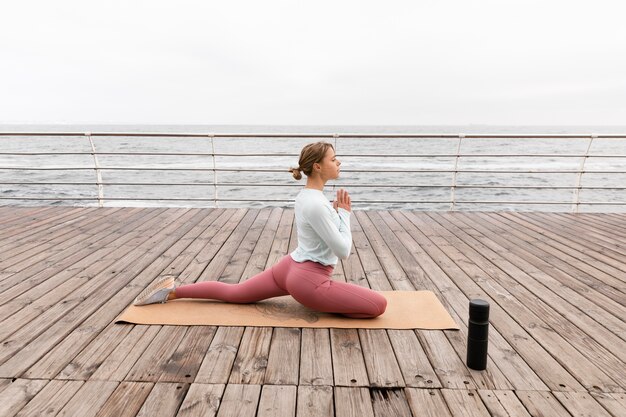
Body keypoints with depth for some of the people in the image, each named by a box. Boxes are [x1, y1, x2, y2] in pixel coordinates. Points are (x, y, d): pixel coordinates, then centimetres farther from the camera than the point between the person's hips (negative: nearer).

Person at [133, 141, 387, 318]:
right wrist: (344, 214, -8)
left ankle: (172, 292, 22)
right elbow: (343, 251, -20)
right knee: (378, 305, -8)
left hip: (291, 267, 9)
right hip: (308, 279, -9)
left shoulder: (305, 195, 5)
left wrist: (337, 212, 5)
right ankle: (315, 302, 4)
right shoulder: (316, 205, -26)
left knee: (233, 293, 24)